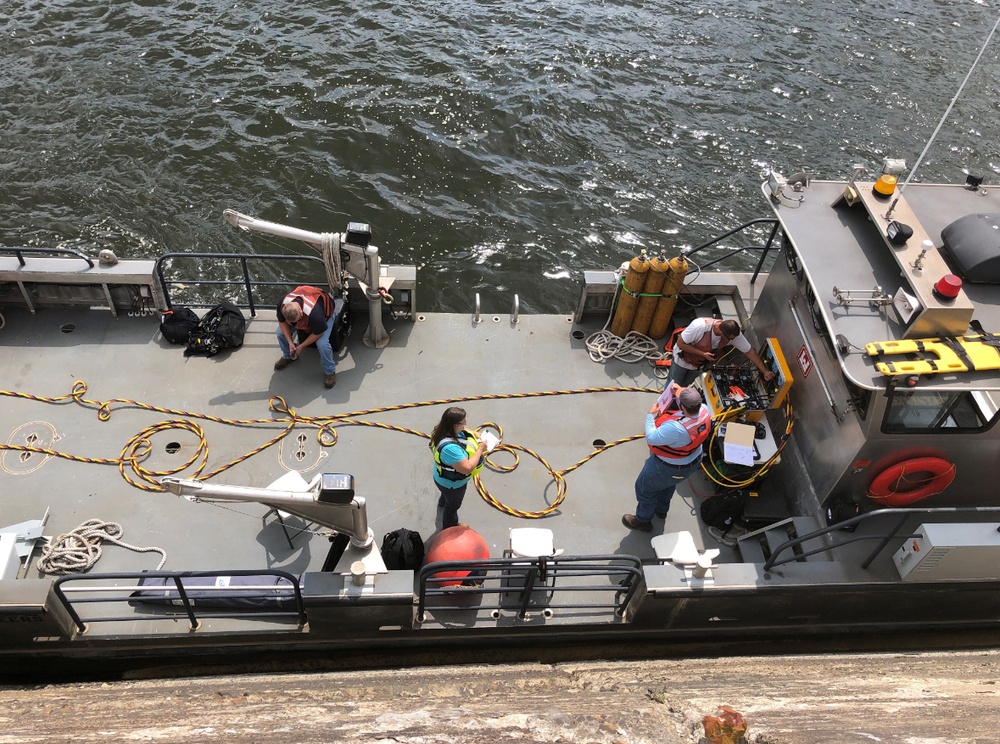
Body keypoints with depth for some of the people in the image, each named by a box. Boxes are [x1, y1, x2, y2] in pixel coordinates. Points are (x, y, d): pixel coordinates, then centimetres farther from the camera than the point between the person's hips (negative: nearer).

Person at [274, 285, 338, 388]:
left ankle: (330, 371, -3)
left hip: (325, 311, -5)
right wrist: (290, 342, -20)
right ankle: (288, 356, 22)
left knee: (322, 343, -27)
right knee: (280, 332, -8)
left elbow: (318, 333, -29)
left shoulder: (314, 313, -47)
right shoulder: (282, 304, -33)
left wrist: (301, 346, -21)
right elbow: (282, 322, -12)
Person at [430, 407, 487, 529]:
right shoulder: (449, 447, -49)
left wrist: (474, 434, -13)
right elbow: (468, 468, -43)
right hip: (453, 483, -8)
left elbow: (465, 432, 5)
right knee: (453, 506, 24)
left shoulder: (447, 431, -20)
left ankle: (442, 502, 75)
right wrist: (480, 449, -33)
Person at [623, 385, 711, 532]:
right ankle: (661, 510, 63)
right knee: (668, 484, 37)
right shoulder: (704, 410, -25)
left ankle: (643, 521, 45)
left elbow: (651, 438, -32)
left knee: (644, 488, 21)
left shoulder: (676, 428, -47)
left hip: (670, 468, -7)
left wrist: (651, 415, -22)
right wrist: (680, 394, -6)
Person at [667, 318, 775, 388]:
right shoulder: (700, 326, -44)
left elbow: (749, 351, -18)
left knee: (685, 385, 27)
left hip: (699, 364, 4)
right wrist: (702, 353, -36)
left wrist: (765, 371, -18)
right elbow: (680, 343, -33)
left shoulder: (734, 333, -30)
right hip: (683, 358, -4)